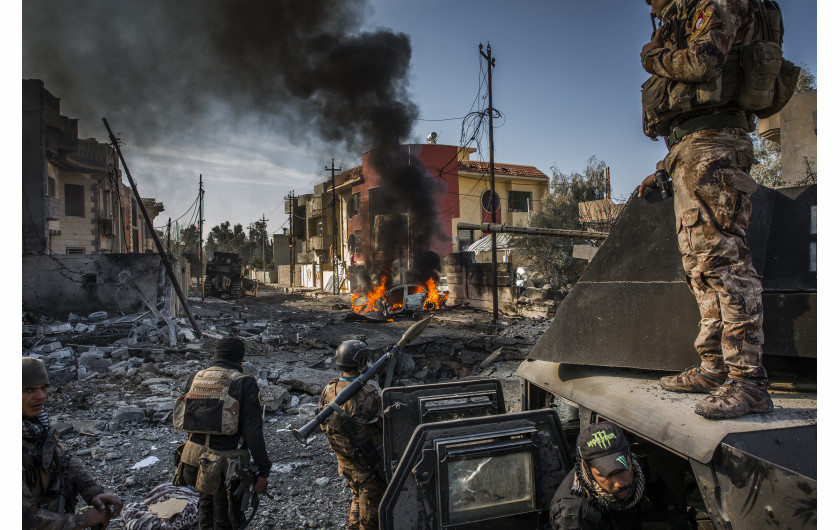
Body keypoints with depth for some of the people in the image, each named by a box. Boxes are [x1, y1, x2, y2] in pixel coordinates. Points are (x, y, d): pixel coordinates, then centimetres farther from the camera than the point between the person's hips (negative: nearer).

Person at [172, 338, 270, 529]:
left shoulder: (195, 378, 5)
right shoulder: (244, 383, -11)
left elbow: (178, 416, 15)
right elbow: (253, 432, -14)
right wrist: (263, 470, -8)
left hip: (194, 457, 5)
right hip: (226, 466, -5)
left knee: (206, 504, 28)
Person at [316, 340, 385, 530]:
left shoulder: (328, 390, -9)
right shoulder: (369, 392, -27)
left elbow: (323, 425, 2)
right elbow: (384, 423, -16)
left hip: (343, 457, 6)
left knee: (358, 496, 27)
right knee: (371, 501, 14)